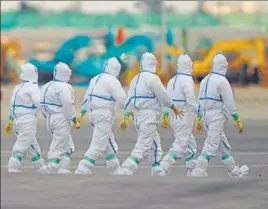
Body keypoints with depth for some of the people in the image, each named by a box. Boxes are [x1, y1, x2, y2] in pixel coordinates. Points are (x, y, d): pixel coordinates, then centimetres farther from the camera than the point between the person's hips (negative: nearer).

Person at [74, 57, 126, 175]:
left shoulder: (95, 79, 14)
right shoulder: (112, 81, -11)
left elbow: (87, 97, 19)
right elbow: (121, 99, -13)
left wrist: (82, 112, 26)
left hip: (94, 113, 9)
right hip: (104, 115, -9)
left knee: (109, 143, 18)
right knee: (98, 144, -8)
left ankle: (115, 168, 23)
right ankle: (83, 169, -13)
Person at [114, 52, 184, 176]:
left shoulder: (136, 79, 13)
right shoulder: (153, 78, -12)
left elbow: (130, 99, 10)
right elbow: (164, 96, -8)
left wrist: (126, 118, 8)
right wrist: (174, 108, 7)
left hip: (139, 117, 9)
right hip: (149, 118, -9)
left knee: (156, 148, 17)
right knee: (143, 148, -12)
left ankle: (158, 174, 19)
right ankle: (123, 172, -22)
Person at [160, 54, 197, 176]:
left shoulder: (172, 81, 11)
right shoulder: (187, 80, -14)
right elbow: (191, 101, -21)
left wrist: (165, 117, 19)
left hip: (174, 118, 9)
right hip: (184, 119, -9)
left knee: (190, 145, 18)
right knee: (179, 147, -7)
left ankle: (192, 171, 20)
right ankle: (161, 170, -16)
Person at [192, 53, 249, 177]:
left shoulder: (205, 80, 13)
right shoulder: (222, 81, -12)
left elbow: (201, 101, 16)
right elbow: (229, 102, -13)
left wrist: (199, 119, 21)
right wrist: (238, 120, -7)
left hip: (206, 116, 8)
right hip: (217, 117, -8)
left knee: (223, 145, 15)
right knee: (211, 145, -10)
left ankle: (234, 170, 22)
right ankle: (199, 169, -19)